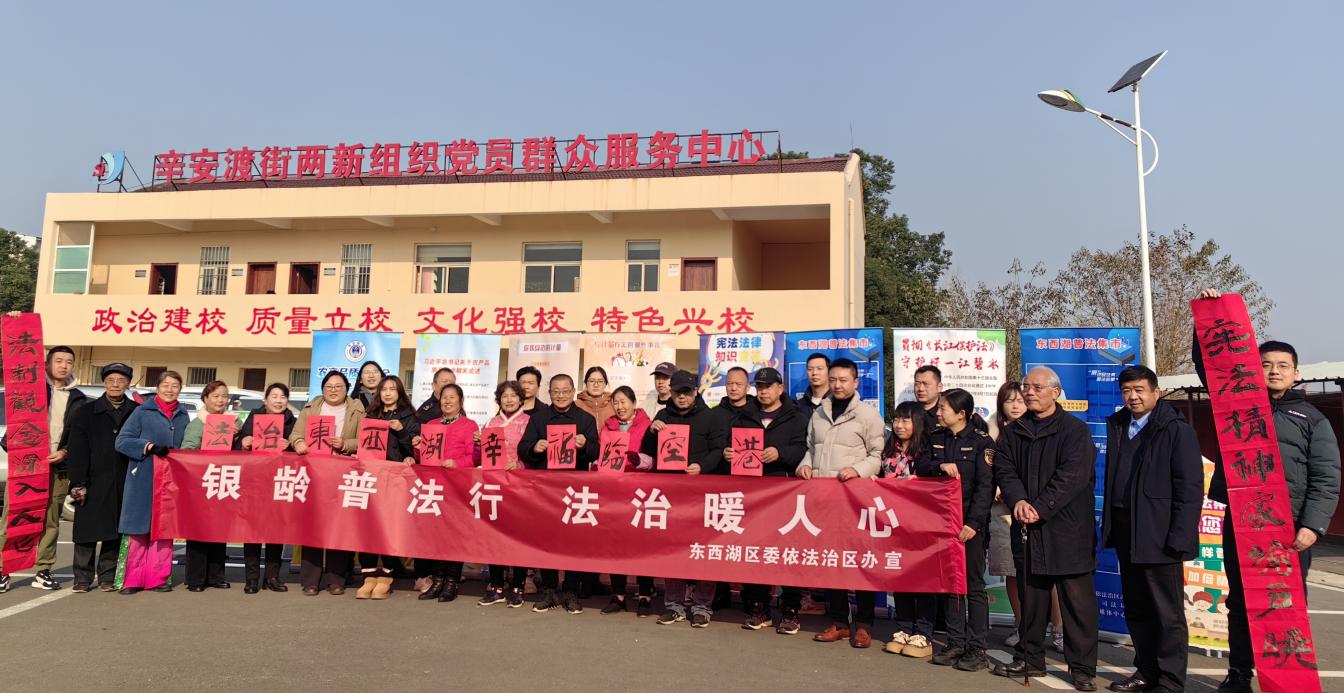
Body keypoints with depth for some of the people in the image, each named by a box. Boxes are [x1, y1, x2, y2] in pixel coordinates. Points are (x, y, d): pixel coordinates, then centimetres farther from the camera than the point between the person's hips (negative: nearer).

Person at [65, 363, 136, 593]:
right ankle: (83, 578, 10)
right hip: (93, 483, 0)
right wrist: (78, 483, -7)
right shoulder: (86, 412, 7)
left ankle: (108, 577, 13)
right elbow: (77, 451, 2)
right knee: (87, 531, 1)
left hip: (123, 485, 0)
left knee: (115, 531, 4)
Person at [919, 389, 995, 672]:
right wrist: (940, 466, -16)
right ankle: (955, 644, 19)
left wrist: (973, 522, -18)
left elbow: (986, 486, -12)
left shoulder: (981, 442, -7)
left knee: (973, 585, 1)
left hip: (970, 524, -5)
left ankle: (977, 649, 8)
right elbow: (919, 466, 4)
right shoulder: (936, 439, 11)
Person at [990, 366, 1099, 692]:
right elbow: (1004, 468, 3)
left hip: (1067, 529, -4)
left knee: (1077, 600, -1)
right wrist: (1018, 500, -15)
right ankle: (1030, 658, 23)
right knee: (1030, 596, 12)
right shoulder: (1014, 431, 12)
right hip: (1028, 528, 5)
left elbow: (1072, 475, -14)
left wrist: (1040, 507, -19)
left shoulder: (1075, 429, -3)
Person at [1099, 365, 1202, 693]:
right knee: (1136, 609, 15)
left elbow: (1190, 489, -12)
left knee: (1168, 613, 2)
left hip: (1158, 537, -7)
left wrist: (1179, 538, -17)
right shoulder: (1117, 426, 11)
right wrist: (1110, 526, 9)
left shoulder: (1177, 430, -8)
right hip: (1126, 534, 7)